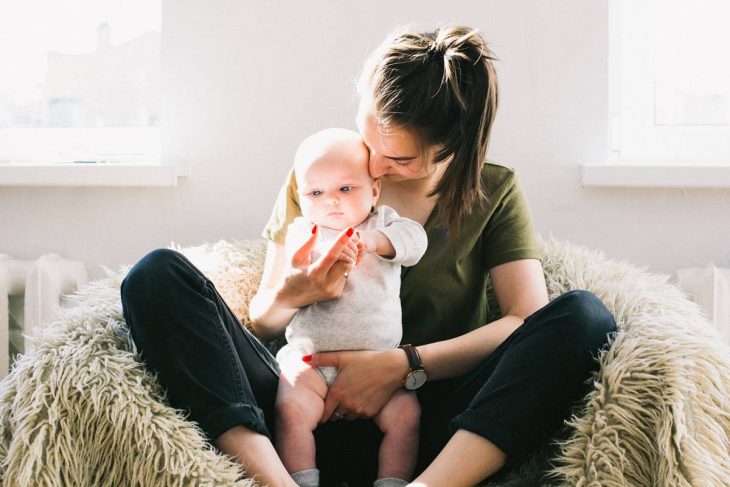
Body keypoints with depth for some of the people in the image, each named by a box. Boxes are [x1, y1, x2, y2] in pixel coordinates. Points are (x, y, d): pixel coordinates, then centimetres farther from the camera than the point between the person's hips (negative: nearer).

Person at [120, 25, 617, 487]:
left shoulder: (495, 190, 8)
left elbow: (528, 318, -5)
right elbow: (263, 322, 11)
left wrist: (403, 364, -16)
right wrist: (292, 294, -13)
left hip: (430, 423, -1)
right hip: (316, 408, 1)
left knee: (584, 315, -24)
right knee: (158, 276, -16)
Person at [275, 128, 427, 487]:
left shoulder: (382, 222, 10)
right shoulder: (302, 232, 6)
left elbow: (414, 238, -11)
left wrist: (374, 240, -30)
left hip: (379, 361, 1)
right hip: (310, 358, -1)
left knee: (406, 413, -18)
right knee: (292, 410, -24)